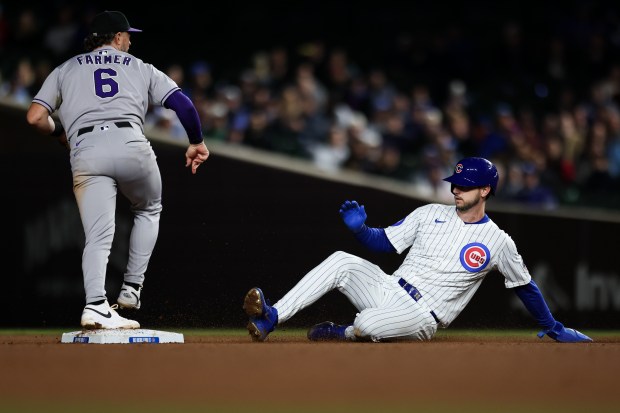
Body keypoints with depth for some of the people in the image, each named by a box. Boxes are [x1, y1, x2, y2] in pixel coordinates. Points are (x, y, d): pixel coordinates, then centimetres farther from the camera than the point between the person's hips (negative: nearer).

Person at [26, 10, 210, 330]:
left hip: (85, 152, 0)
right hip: (130, 146, 0)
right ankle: (131, 289, 15)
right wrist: (196, 142, 26)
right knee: (148, 211, 25)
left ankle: (96, 304, -25)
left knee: (98, 236, -5)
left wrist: (59, 133, 34)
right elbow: (182, 103, 13)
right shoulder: (140, 68, 24)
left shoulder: (66, 69, 25)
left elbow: (35, 117, 13)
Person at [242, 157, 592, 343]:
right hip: (389, 290, 5)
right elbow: (385, 242, 12)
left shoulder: (498, 242, -1)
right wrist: (360, 228, -9)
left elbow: (525, 286, 10)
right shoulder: (430, 214, 10)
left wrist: (554, 328, 14)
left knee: (368, 325, -38)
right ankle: (271, 318, -28)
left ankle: (344, 333, -1)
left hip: (422, 318, -5)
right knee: (341, 261, -22)